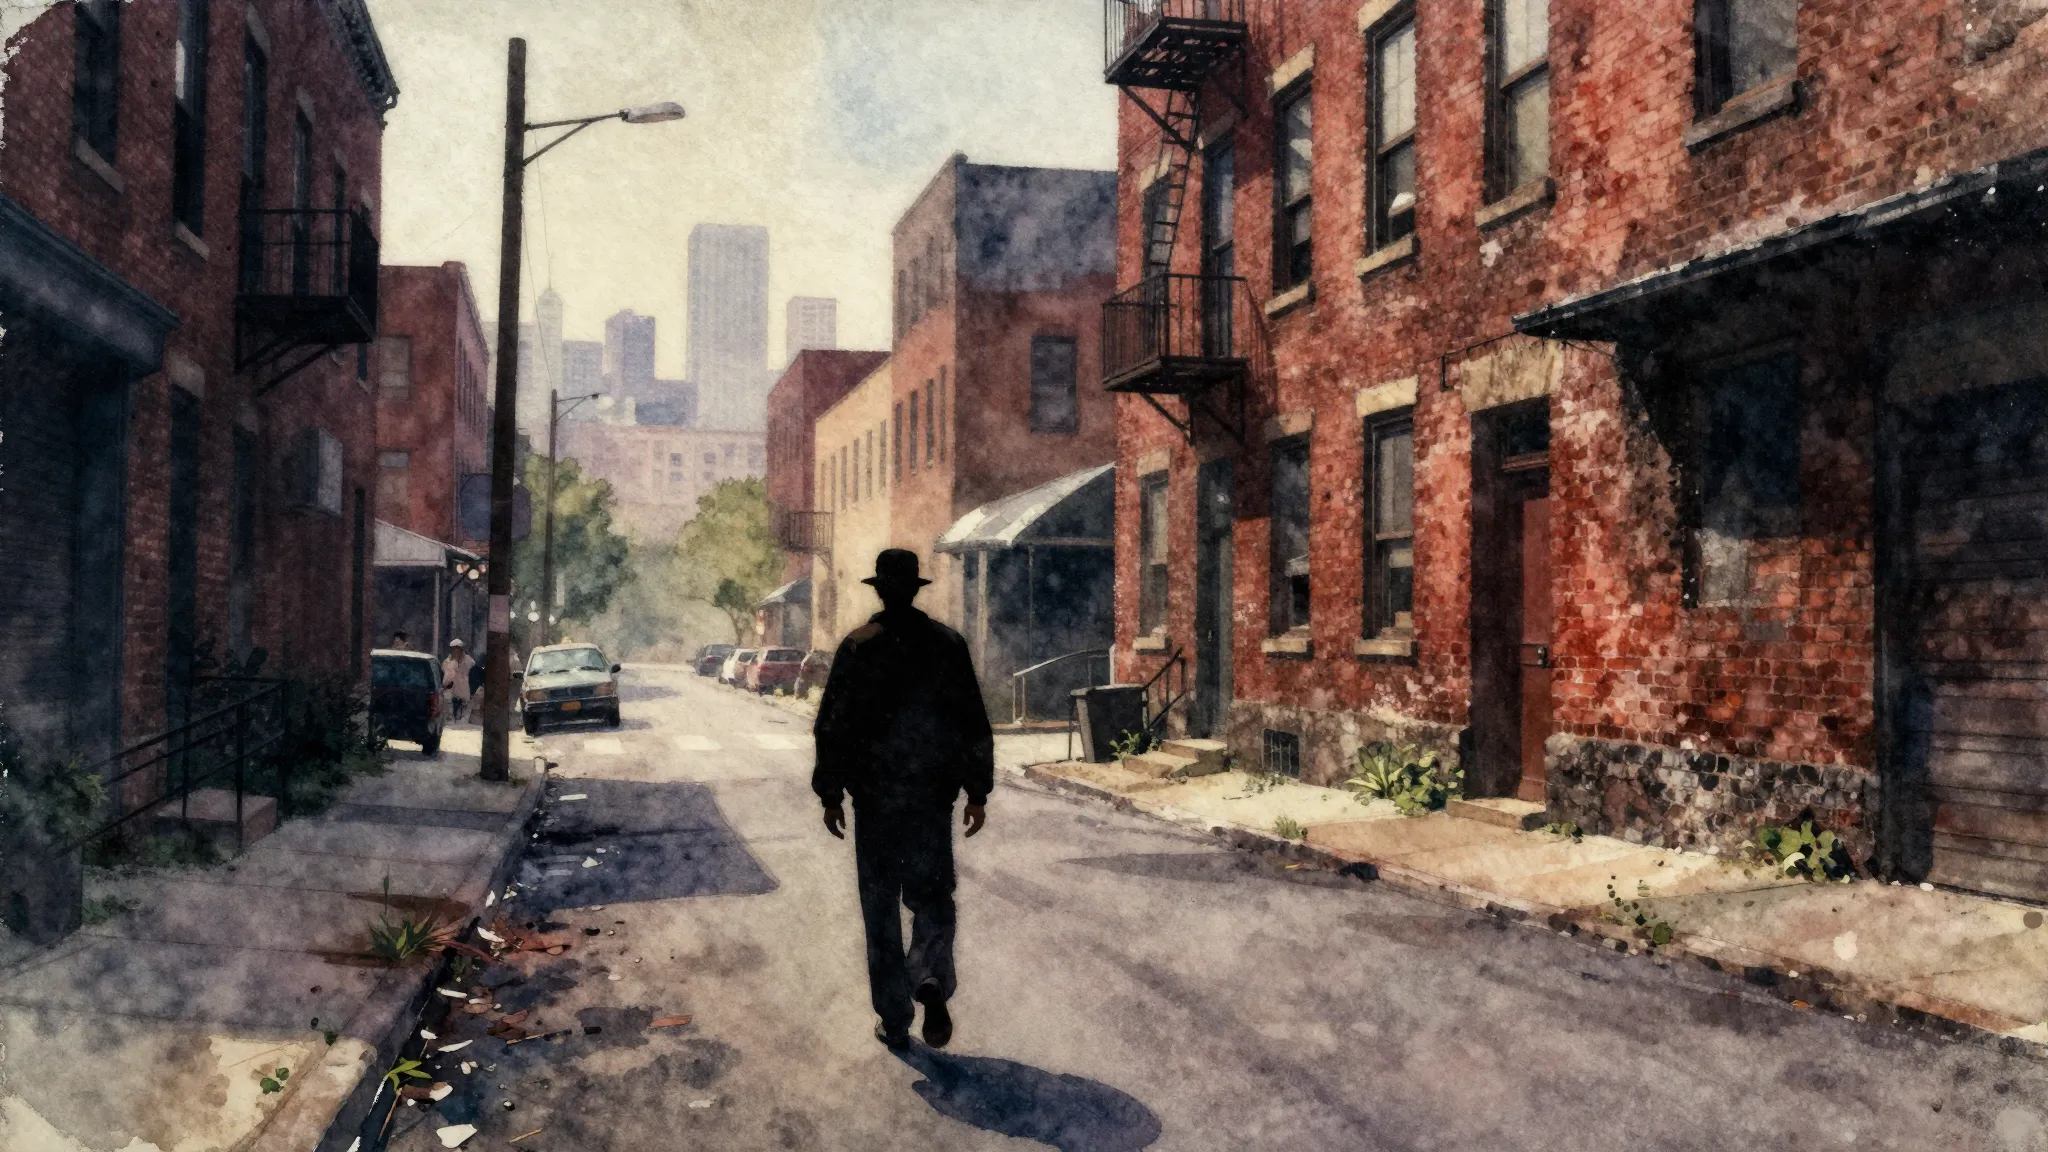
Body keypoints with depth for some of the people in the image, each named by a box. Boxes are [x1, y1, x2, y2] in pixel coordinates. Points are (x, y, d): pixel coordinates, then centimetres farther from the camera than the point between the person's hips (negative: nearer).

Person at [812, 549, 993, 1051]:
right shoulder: (947, 643, 1)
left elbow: (834, 724, -5)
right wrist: (977, 791, 7)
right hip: (933, 794, 1)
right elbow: (973, 722, 1)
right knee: (932, 895, 12)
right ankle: (930, 977, -16)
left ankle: (895, 1023, 12)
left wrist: (831, 795, 3)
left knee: (881, 906, 9)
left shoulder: (857, 646, -5)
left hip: (874, 796, -1)